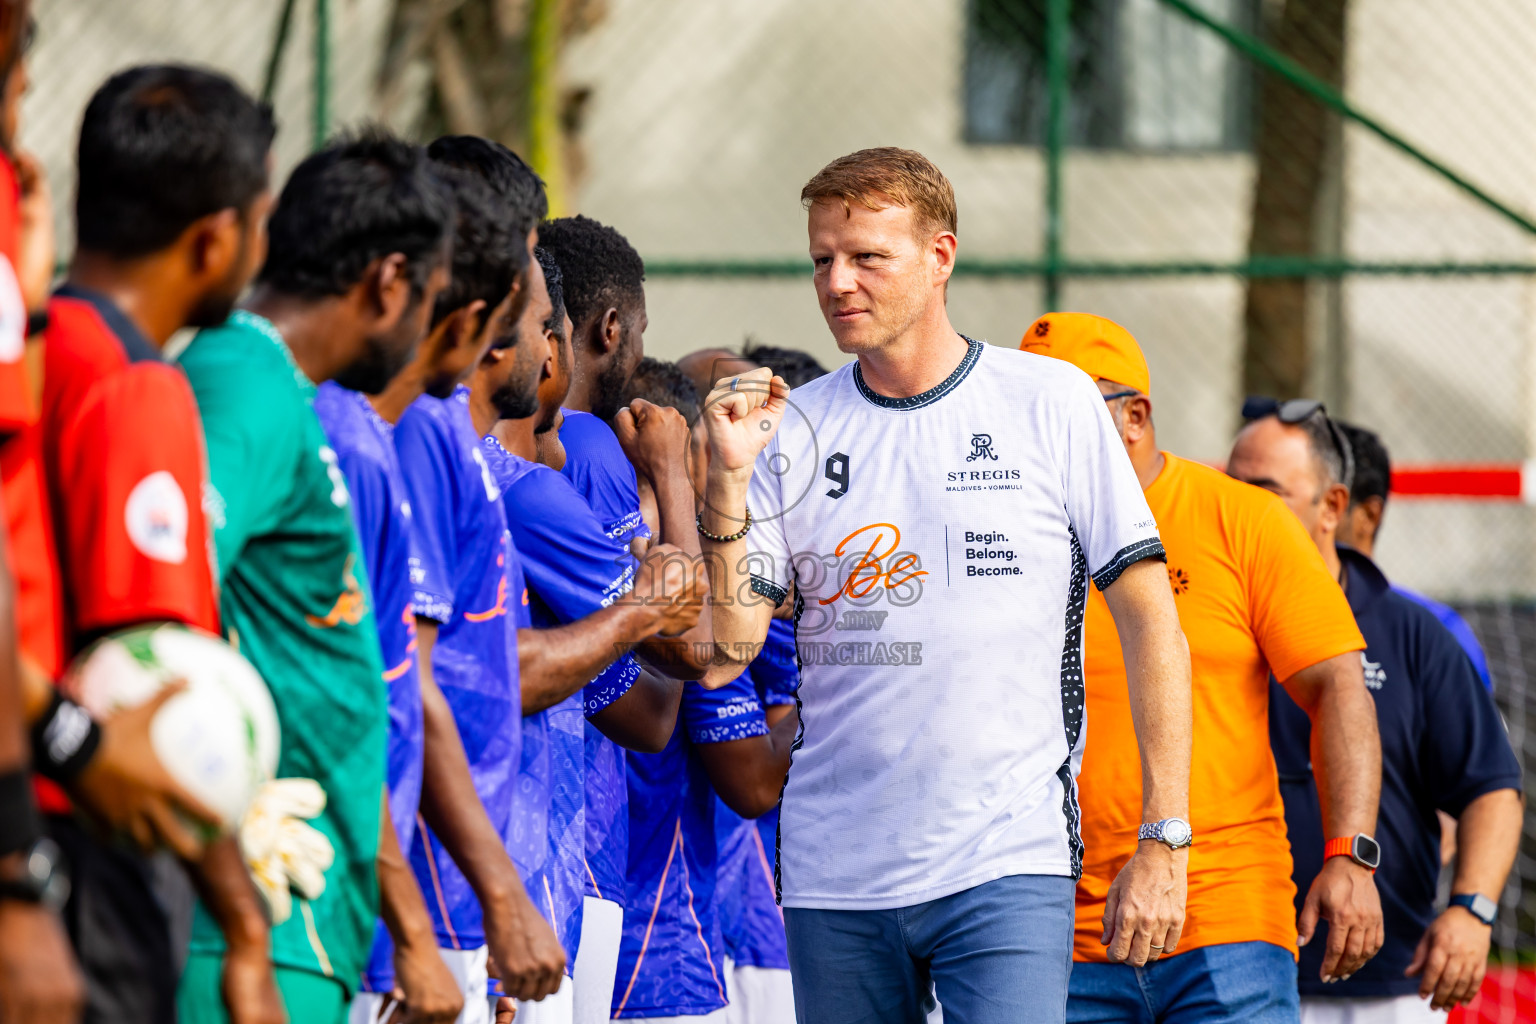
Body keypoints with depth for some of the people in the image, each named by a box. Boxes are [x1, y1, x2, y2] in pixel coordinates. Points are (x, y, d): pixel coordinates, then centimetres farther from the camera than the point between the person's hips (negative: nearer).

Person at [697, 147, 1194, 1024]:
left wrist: (1163, 842, -4)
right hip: (832, 877, 3)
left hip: (1007, 864, -3)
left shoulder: (1052, 404, 1)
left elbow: (1151, 622, 2)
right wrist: (728, 479, -11)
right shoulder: (793, 432, 7)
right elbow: (722, 655, 2)